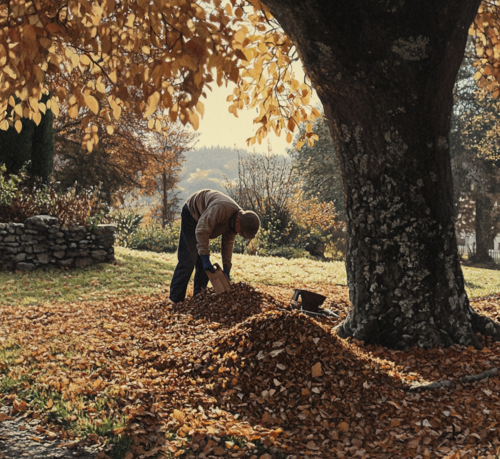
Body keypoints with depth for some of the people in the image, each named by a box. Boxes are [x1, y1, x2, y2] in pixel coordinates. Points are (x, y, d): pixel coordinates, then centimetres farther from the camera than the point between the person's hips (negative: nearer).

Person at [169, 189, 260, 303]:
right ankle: (175, 300, -14)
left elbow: (228, 244, -3)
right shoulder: (220, 208, -39)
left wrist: (226, 269, -5)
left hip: (204, 219, 8)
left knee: (203, 261, 5)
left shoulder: (235, 220, -12)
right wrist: (205, 259, -35)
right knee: (188, 260, -15)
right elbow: (201, 231, -37)